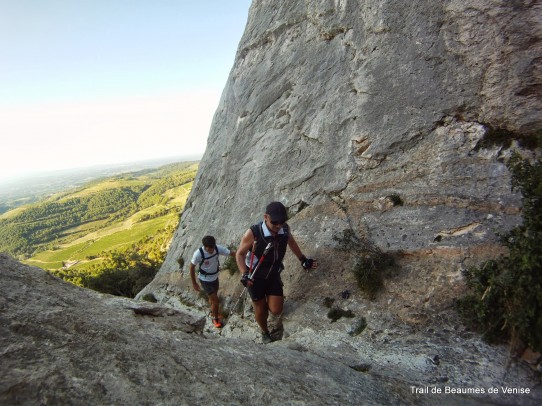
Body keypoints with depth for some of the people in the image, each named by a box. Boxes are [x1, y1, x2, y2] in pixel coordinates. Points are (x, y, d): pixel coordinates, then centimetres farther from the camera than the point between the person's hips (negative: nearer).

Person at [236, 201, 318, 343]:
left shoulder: (285, 228, -19)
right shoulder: (253, 233, -32)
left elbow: (291, 241, 6)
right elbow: (240, 254, -16)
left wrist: (303, 260, 8)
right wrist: (244, 274, -29)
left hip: (274, 275, 3)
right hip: (255, 277, -3)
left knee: (276, 310, -2)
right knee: (260, 309, 11)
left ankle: (275, 315, 38)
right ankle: (265, 332, 43)